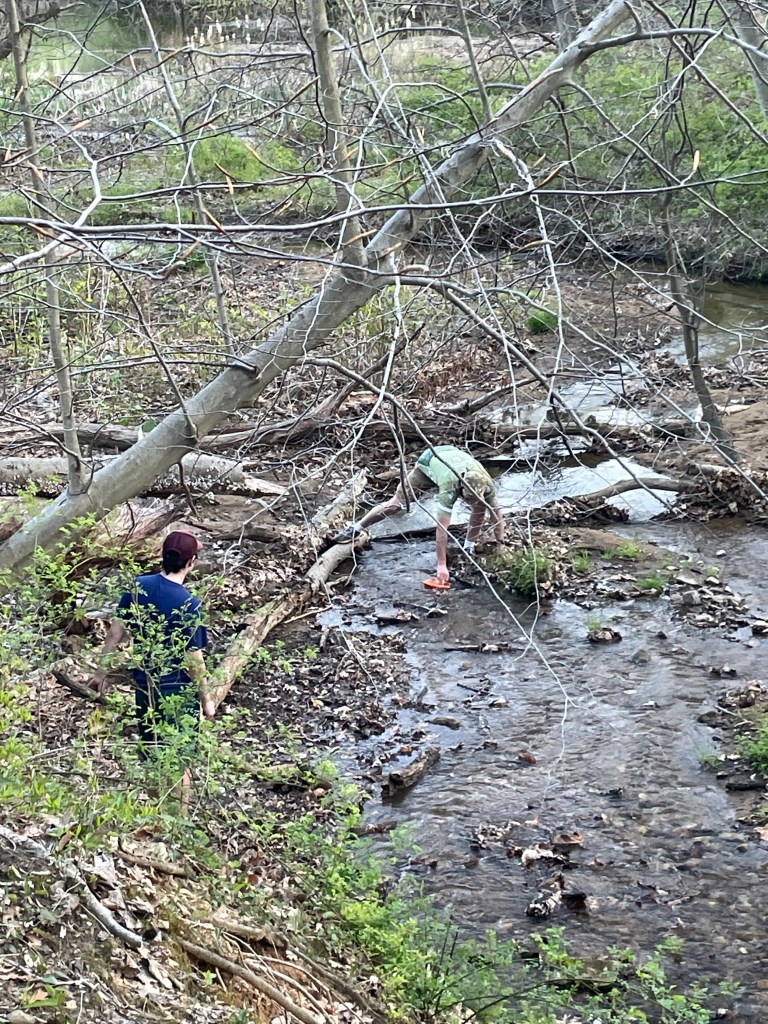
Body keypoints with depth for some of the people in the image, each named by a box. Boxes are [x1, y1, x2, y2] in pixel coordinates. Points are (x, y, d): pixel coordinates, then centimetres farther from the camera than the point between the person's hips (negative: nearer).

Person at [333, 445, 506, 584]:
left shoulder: (486, 484, -37)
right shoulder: (450, 485, -47)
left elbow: (497, 514, -23)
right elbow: (442, 528, -47)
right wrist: (441, 565, -46)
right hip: (429, 463, -4)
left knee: (480, 507, -16)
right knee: (396, 502, -8)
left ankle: (469, 547, 2)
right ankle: (355, 529, 4)